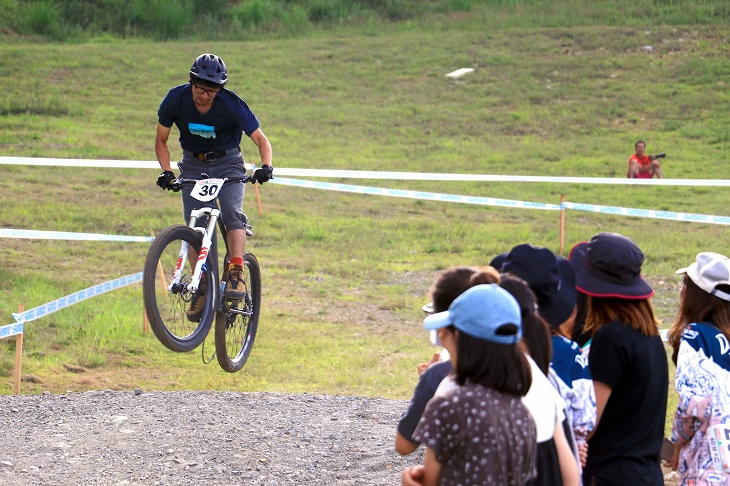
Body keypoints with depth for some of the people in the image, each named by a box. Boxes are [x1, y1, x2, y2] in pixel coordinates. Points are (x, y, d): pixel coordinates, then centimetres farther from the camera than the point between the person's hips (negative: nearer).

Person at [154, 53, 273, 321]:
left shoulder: (231, 105, -23)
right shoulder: (175, 99, -17)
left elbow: (261, 140, -19)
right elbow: (161, 142, -5)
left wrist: (266, 167, -38)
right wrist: (166, 172, -21)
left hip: (227, 162, -2)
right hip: (193, 163, 2)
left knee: (232, 213, -26)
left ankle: (236, 275, -26)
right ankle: (202, 287, 1)